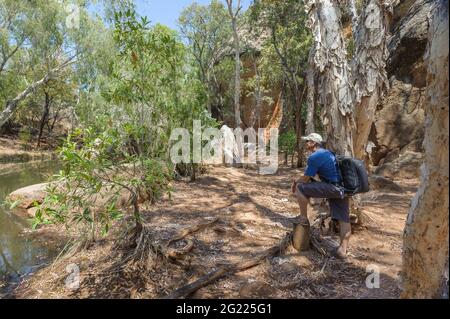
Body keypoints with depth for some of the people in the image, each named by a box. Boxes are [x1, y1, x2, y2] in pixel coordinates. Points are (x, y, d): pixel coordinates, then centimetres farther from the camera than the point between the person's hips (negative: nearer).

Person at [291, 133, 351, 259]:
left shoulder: (314, 157, -9)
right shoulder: (328, 153, 21)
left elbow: (306, 178, -5)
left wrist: (295, 183, 13)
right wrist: (298, 181, 28)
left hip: (332, 187, -10)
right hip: (342, 189, 10)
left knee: (300, 188, -5)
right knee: (344, 219, 9)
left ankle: (303, 218, 5)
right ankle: (343, 249, 14)